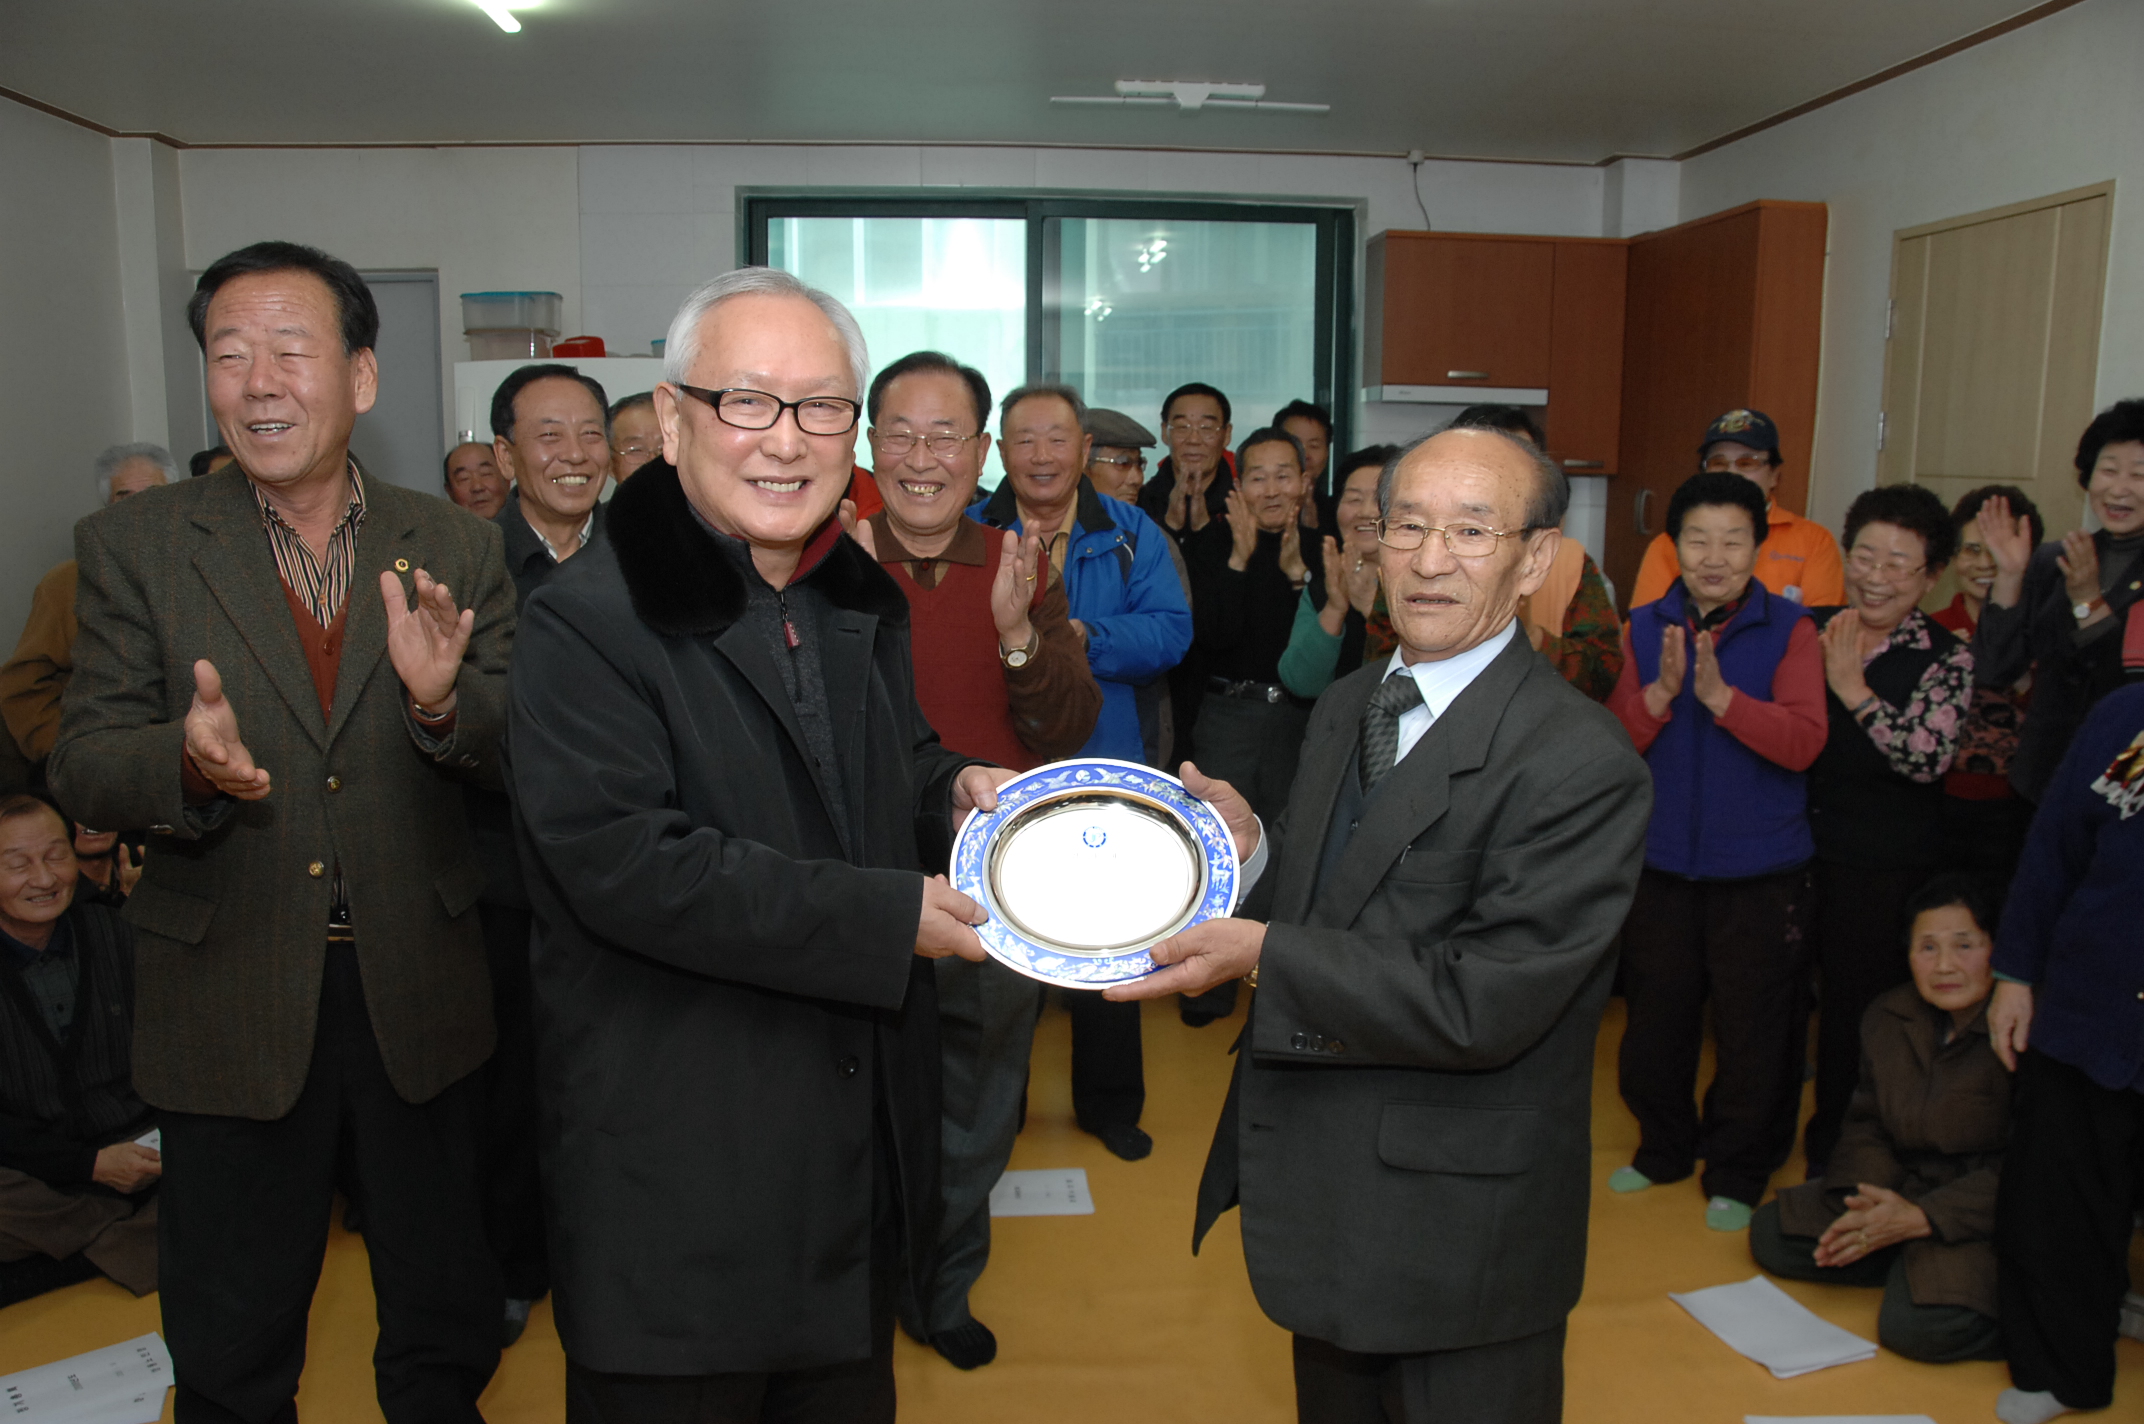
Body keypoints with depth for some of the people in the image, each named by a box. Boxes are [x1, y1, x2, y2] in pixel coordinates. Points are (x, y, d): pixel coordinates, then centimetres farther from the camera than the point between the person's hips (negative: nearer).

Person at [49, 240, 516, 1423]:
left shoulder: (454, 548, -1)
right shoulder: (132, 547, -3)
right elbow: (81, 768, -6)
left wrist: (442, 702, -26)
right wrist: (186, 761, -28)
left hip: (422, 997, 1)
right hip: (231, 1002, 0)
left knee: (447, 1326, 19)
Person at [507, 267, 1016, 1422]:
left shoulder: (864, 605, 10)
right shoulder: (588, 620, -16)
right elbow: (625, 861, -25)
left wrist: (956, 789, -2)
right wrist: (890, 918, -24)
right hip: (679, 1162, -7)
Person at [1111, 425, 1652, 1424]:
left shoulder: (1582, 763, -22)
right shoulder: (1343, 709, 5)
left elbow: (1482, 1003, -25)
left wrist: (1261, 955, -27)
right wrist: (1253, 850, -11)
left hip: (1459, 1235, -7)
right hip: (1322, 1194, 7)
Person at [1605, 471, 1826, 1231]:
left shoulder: (1789, 629, -5)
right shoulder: (1645, 627, 2)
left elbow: (1803, 740, -17)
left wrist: (1719, 695, -27)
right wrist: (1661, 691, -20)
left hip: (1760, 870, -2)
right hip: (1662, 862, 3)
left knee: (1751, 1028, 6)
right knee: (1655, 1018, 14)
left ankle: (1736, 1173, 26)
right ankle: (1663, 1147, 35)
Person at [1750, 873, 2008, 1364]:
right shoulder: (1887, 1017, 3)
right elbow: (1867, 1122, 9)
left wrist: (1919, 1218, -26)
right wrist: (1869, 1199, -11)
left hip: (1985, 1214, -7)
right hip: (1904, 1189, 7)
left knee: (1921, 1324, -28)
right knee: (1771, 1234, -3)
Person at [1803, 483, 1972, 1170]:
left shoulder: (1947, 659, -6)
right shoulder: (1810, 631, 4)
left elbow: (1929, 758, -21)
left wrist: (1854, 690, -19)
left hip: (1884, 863, -3)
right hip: (1794, 845, 3)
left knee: (1857, 1012, 9)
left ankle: (1836, 1153, 29)